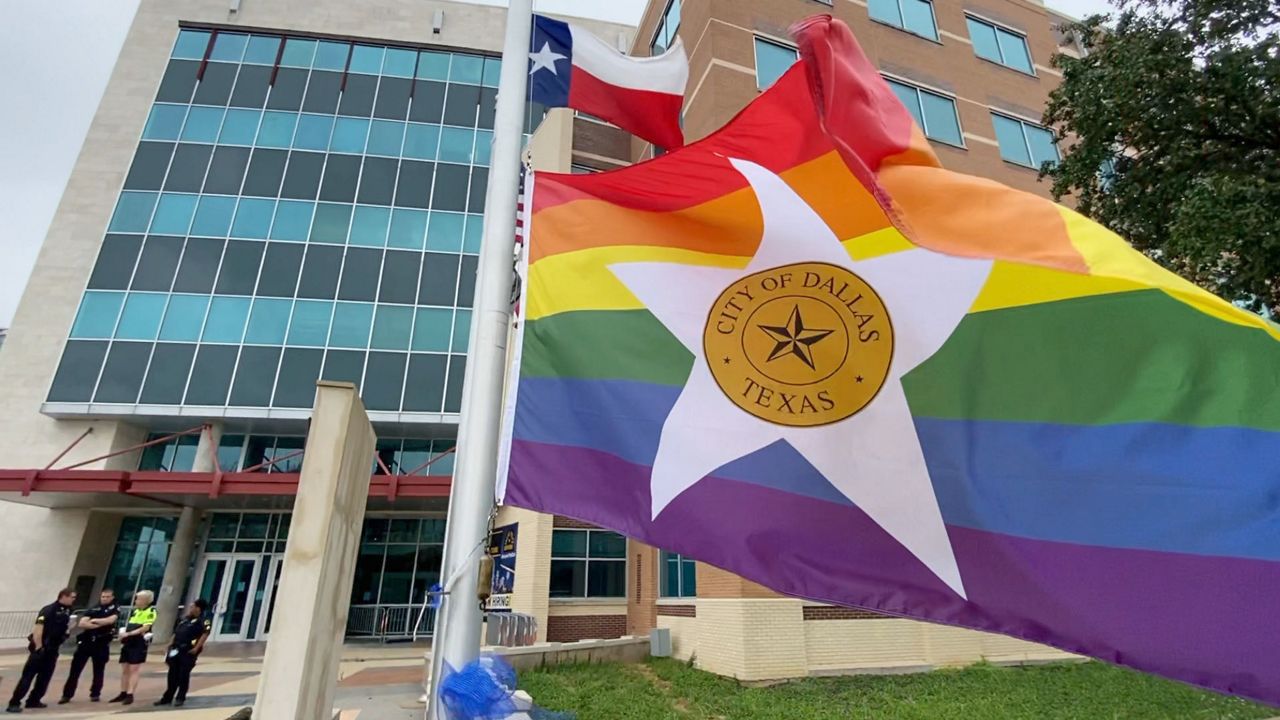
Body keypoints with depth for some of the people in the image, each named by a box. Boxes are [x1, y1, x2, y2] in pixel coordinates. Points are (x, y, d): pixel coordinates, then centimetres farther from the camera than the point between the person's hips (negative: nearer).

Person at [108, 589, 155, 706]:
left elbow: (145, 628, -20)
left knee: (134, 669, -5)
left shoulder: (151, 612, -10)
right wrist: (123, 634, 5)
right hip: (128, 643, 9)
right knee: (124, 669, 12)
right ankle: (123, 693, 21)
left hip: (139, 644, -9)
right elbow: (129, 626, 24)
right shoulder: (135, 611, 18)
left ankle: (130, 695, -3)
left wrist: (129, 633, -24)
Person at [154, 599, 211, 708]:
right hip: (176, 650, 8)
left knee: (183, 675, 0)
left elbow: (206, 633, -25)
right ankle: (167, 697, 26)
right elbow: (176, 632, 24)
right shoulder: (184, 618, 14)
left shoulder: (202, 621, -13)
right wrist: (171, 643, 13)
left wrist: (196, 648, -25)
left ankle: (180, 698, 12)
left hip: (188, 651, -8)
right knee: (173, 674, 14)